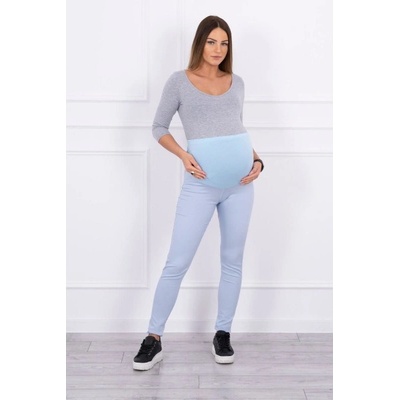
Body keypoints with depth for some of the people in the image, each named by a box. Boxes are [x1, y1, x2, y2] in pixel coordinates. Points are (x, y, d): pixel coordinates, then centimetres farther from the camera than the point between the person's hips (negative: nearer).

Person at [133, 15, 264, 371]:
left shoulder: (237, 83, 11)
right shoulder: (179, 81, 2)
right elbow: (159, 128, 6)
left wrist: (257, 160, 3)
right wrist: (183, 155, -10)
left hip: (239, 183, 4)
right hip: (201, 185, -4)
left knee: (233, 261, 9)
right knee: (177, 263, -3)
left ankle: (223, 334, 23)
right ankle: (154, 339, 8)